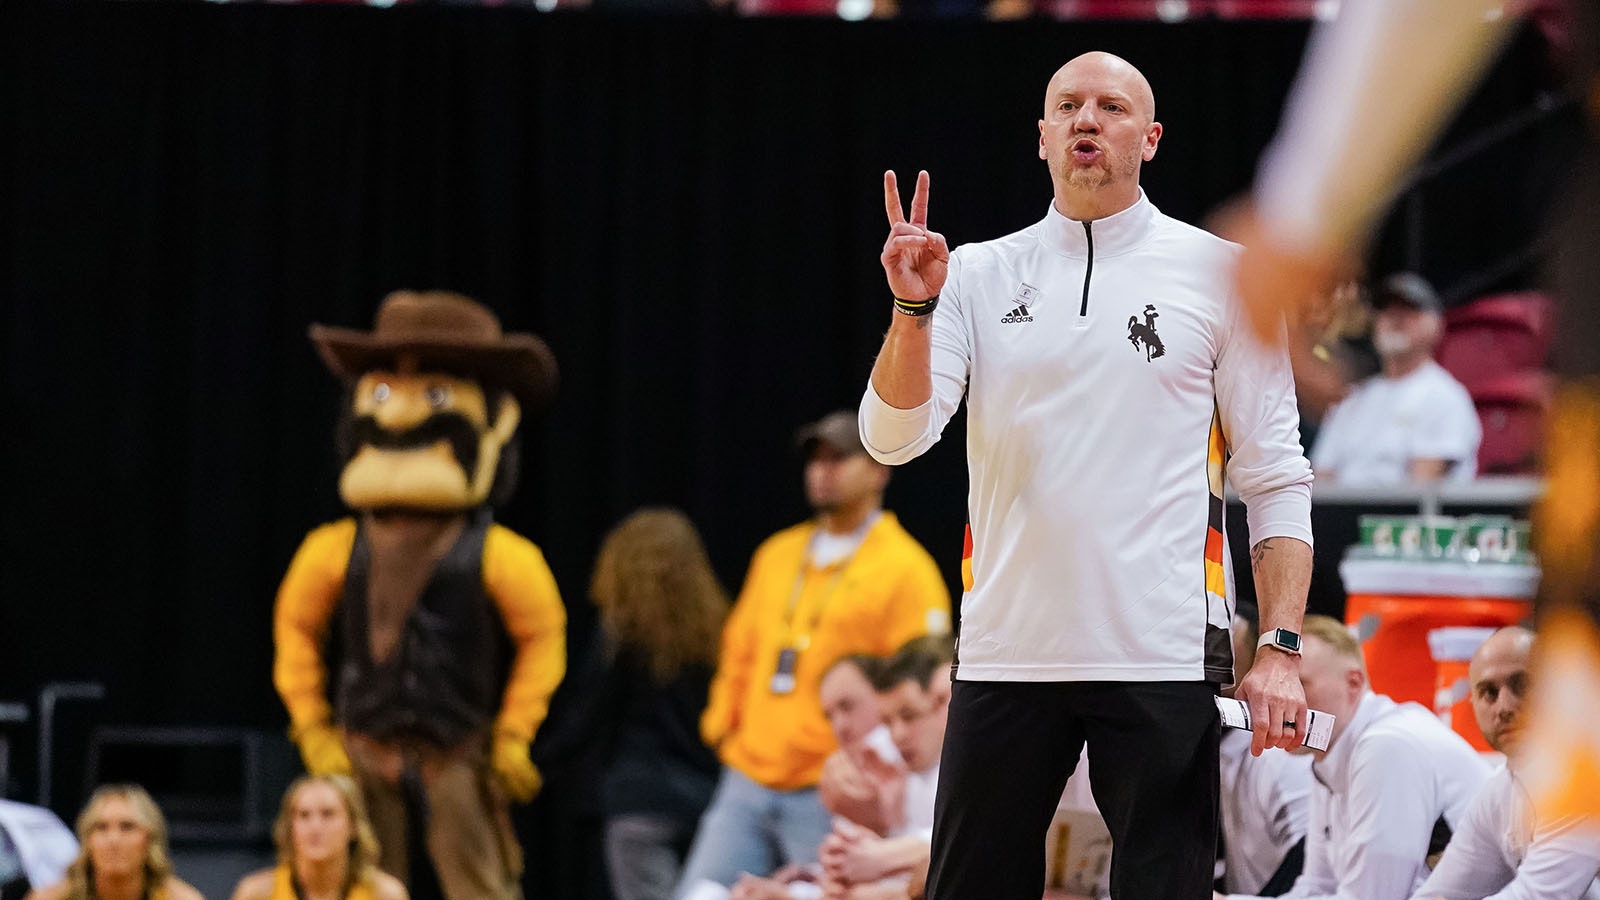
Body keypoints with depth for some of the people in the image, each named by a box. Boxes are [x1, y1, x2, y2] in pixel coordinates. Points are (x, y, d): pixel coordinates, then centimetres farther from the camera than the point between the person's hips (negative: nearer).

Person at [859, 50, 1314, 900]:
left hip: (1163, 661, -2)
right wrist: (913, 308, -16)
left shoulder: (1219, 273, 3)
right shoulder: (979, 273, 9)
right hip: (1004, 656, 2)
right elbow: (893, 437, 0)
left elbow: (1275, 477, 2)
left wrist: (1282, 647, -7)